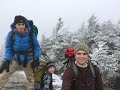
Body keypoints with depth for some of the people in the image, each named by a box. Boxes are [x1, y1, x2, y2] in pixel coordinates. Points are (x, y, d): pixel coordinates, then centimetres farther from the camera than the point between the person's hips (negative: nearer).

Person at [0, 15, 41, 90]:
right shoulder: (11, 34, -12)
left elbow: (36, 46, -1)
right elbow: (8, 48, -3)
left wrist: (36, 58, -6)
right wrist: (7, 60, -10)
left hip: (28, 61, 0)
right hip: (15, 60, 0)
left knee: (31, 79, 15)